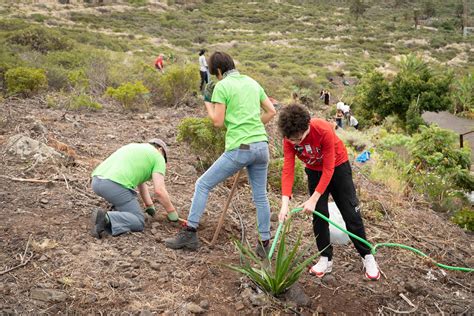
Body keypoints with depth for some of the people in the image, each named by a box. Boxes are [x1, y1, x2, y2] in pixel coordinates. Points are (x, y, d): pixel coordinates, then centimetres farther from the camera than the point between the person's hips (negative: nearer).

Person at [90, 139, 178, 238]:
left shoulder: (134, 147, 34)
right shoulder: (158, 157, 12)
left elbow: (140, 182, 40)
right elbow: (159, 190, 0)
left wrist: (150, 206, 44)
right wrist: (173, 213, 13)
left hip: (96, 181, 8)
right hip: (114, 185, -8)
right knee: (139, 222, 2)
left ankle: (118, 208, 17)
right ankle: (106, 219, -21)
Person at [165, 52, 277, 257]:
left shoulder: (222, 86, -3)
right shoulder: (252, 82, 16)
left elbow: (217, 121, -5)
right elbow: (271, 111, 16)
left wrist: (208, 104, 11)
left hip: (239, 148, -6)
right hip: (261, 146, 6)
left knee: (203, 185, 7)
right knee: (260, 196, 14)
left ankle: (190, 234, 10)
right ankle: (264, 244, 20)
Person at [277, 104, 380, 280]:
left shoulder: (324, 131, -37)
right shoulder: (289, 138, -25)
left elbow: (329, 169, -33)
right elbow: (288, 170, -28)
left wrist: (313, 199, -36)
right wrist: (285, 203, -39)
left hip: (337, 166, -3)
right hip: (314, 171, 3)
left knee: (351, 213, 1)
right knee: (319, 215, -1)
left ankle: (367, 256, 15)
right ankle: (326, 259, 13)